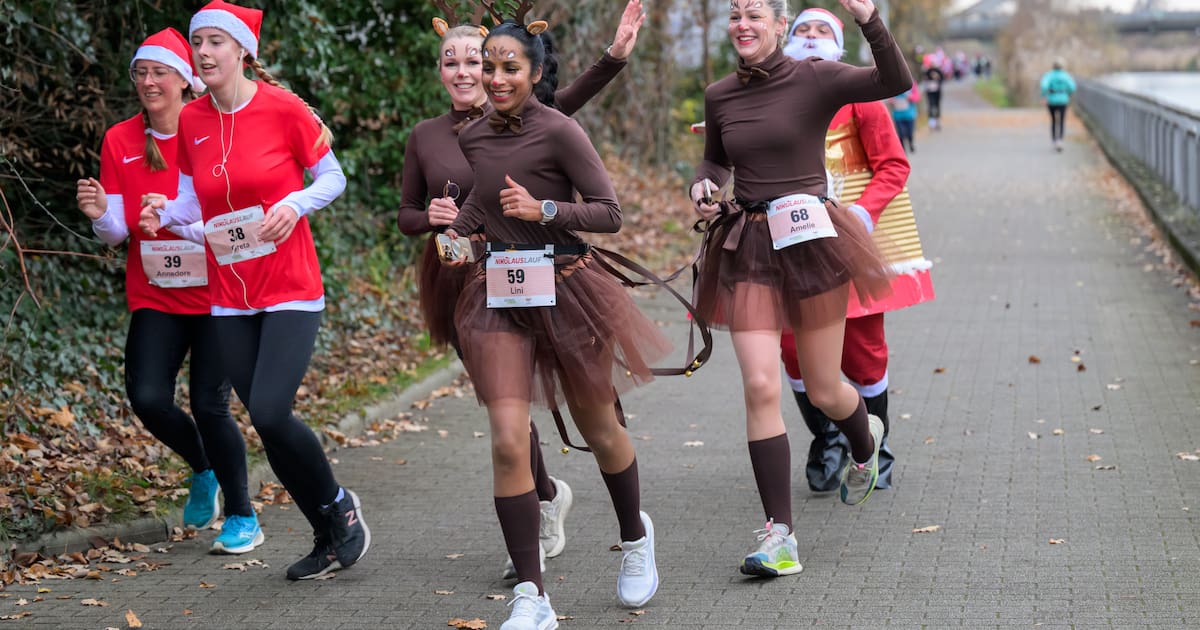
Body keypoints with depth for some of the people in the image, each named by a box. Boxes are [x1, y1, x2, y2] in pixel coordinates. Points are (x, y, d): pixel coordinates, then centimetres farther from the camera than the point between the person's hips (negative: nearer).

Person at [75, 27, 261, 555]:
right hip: (154, 298, 3)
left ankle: (243, 518, 11)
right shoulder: (119, 142, 1)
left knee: (209, 404, -9)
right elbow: (117, 233, 0)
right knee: (147, 398, -12)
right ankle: (203, 470, 20)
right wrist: (100, 214, -23)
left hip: (216, 293, -3)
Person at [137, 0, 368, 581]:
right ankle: (329, 537, 22)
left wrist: (295, 205, -18)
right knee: (266, 423, 5)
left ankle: (339, 505, 8)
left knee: (270, 413, -18)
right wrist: (164, 213, -10)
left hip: (291, 290, -5)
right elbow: (192, 200, 12)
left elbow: (332, 177, 1)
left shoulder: (282, 108, -8)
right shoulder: (191, 122, 5)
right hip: (230, 297, 5)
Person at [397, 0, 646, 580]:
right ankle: (548, 493, 38)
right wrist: (430, 217, -11)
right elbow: (405, 217, 12)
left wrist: (616, 53, -38)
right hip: (455, 285, 3)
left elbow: (573, 96, -21)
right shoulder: (425, 137, 6)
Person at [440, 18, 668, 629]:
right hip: (499, 295, 4)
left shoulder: (559, 131, -12)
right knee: (508, 442, -10)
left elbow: (609, 212, -10)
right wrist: (453, 232, 10)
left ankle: (635, 536, 44)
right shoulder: (472, 137, 5)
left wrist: (544, 210, -22)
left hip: (567, 288, -3)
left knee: (598, 429, 14)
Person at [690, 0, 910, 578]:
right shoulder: (719, 96, 6)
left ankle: (865, 443, 47)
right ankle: (779, 535, -8)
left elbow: (895, 82, -20)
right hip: (748, 252, 3)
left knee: (823, 392, 9)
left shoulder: (814, 79, -6)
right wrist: (702, 185, 2)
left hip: (810, 243, -3)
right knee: (760, 386, -10)